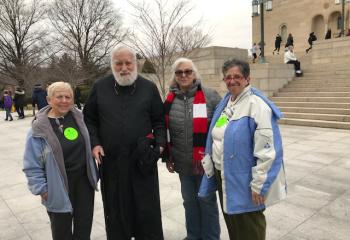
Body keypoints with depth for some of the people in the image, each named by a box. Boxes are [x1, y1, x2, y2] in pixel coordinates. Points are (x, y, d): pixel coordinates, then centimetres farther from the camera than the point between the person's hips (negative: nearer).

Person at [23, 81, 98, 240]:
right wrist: (41, 188, -9)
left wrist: (93, 173, 13)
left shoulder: (78, 117, -1)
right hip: (59, 187, -4)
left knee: (84, 226, 17)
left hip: (83, 180, 4)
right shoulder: (39, 128, -16)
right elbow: (32, 164, -10)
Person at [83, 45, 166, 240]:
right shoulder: (100, 87, 3)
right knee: (116, 210, 14)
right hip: (111, 160, 1)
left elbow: (159, 121, 7)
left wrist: (160, 143, -6)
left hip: (142, 160, -1)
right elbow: (89, 120, 11)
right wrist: (94, 144, -1)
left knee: (148, 209, 7)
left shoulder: (149, 87, 2)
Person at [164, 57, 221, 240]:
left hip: (206, 162, -4)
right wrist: (167, 157, 9)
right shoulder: (170, 100, 3)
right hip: (183, 163, 4)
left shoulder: (210, 96, -9)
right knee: (189, 201, 20)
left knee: (207, 201, 13)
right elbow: (165, 130, 10)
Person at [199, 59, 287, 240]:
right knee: (231, 221, 23)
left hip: (243, 179, -7)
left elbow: (266, 150, -21)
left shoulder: (257, 104, -17)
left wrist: (259, 184, -19)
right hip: (222, 175, 7)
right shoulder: (225, 102, 8)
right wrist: (209, 164, 14)